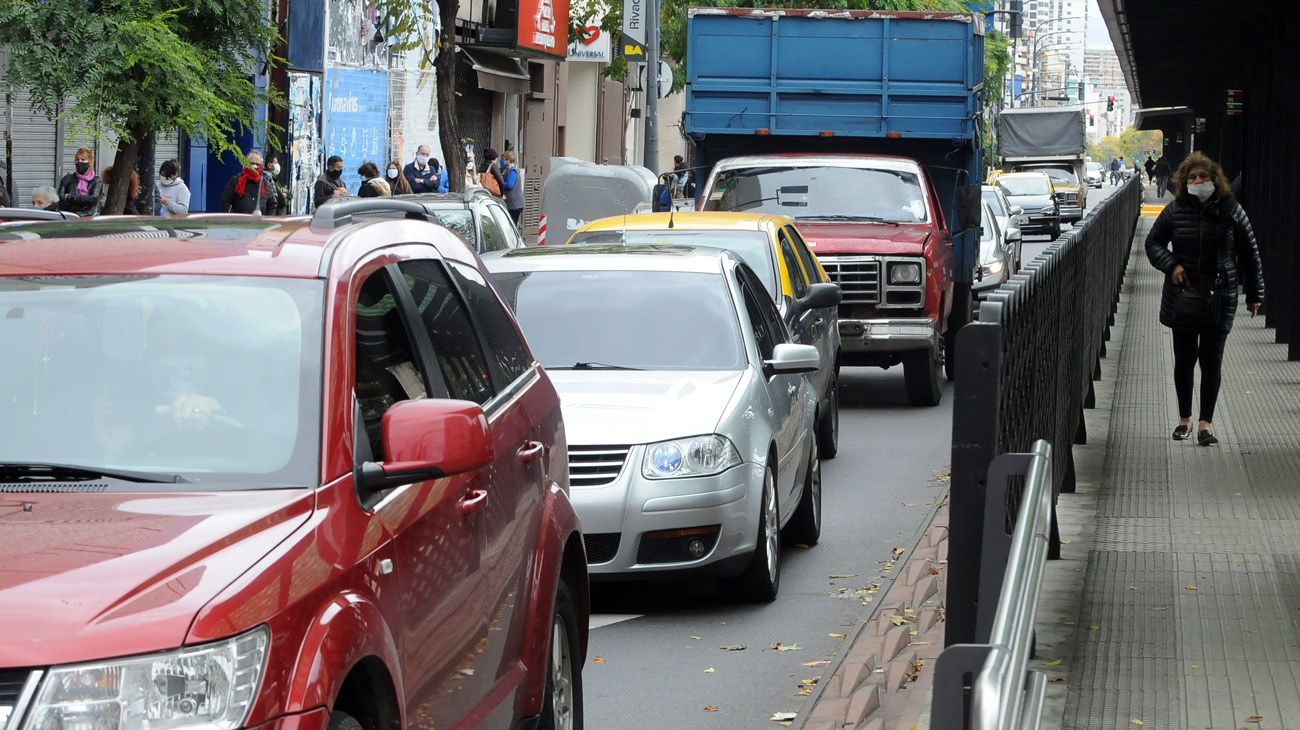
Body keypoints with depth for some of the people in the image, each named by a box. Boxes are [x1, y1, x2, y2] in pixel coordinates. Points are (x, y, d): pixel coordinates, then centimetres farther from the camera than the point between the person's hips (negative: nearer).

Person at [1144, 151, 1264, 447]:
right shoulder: (1175, 211, -2)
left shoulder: (1230, 211, -4)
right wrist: (1171, 265, -11)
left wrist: (1255, 294, 4)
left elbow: (1250, 253, 3)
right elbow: (1153, 242, 9)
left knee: (1211, 359, -3)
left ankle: (1206, 422, 4)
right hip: (1182, 295, 2)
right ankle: (1185, 419, 24)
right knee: (1184, 359, 10)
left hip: (1219, 297, -2)